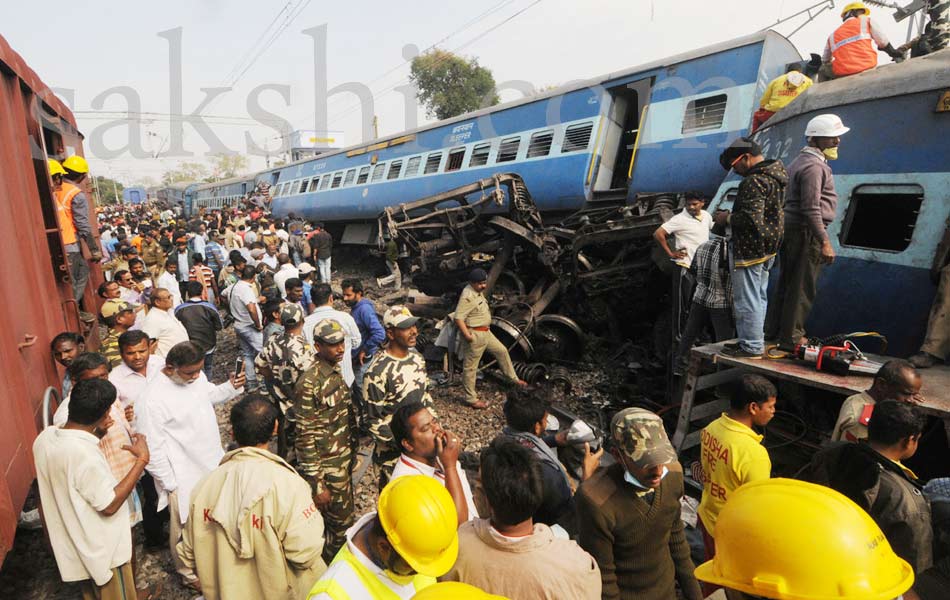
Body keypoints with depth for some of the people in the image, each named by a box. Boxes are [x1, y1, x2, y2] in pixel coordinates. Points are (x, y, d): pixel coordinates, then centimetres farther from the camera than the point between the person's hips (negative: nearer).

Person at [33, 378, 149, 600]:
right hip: (102, 548, -8)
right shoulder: (85, 454, -36)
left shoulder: (45, 437, -11)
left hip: (73, 541, 8)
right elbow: (109, 505, -27)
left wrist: (94, 436, -2)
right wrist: (142, 459, -25)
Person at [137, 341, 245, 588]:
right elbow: (153, 449, -21)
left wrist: (231, 387, -7)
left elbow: (210, 395, 13)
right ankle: (190, 572, 41)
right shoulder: (153, 400, -28)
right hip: (184, 477, -7)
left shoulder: (195, 376, -9)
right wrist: (169, 483, -15)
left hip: (212, 462, 7)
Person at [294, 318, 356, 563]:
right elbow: (305, 438, -21)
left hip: (343, 460, 7)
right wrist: (318, 484, -18)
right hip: (326, 466, -7)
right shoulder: (310, 383, -24)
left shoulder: (336, 371, 2)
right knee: (341, 522, 7)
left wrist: (350, 456, 16)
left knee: (343, 515, 21)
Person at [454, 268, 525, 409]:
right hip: (475, 335, -10)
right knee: (470, 367, 1)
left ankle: (514, 379, 37)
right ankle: (471, 399, 11)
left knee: (502, 351, 20)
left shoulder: (478, 292, 8)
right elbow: (458, 318, -28)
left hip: (485, 332, 10)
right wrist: (467, 336, -28)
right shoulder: (467, 296, -23)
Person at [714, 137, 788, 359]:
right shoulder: (775, 175, 14)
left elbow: (751, 218, -26)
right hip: (768, 248, 11)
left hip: (749, 249, -11)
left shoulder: (755, 181, -20)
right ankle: (755, 341, 27)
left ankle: (751, 346, 4)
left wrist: (727, 219, -11)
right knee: (759, 297, 17)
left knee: (747, 300, -3)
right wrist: (732, 215, 16)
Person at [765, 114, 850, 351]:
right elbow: (811, 209, -20)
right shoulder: (813, 166, -13)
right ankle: (791, 337, 2)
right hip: (806, 232, -10)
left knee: (786, 283, 15)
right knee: (802, 287, -4)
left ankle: (773, 330, 22)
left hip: (789, 228, 10)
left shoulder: (800, 161, 19)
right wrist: (825, 242, -20)